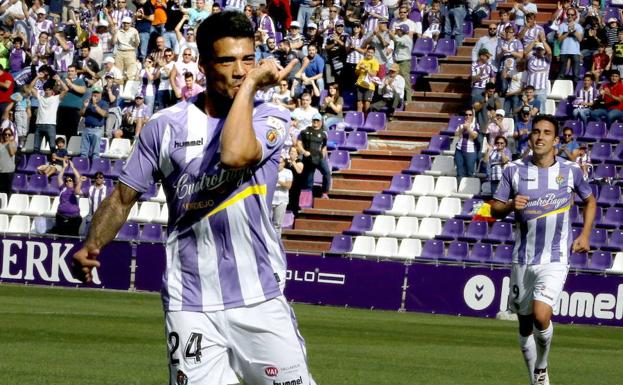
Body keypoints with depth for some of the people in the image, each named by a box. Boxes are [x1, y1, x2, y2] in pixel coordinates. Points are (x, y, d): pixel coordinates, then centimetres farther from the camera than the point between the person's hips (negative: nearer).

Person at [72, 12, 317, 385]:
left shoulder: (272, 119, 0)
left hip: (260, 299, 0)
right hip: (191, 306, 0)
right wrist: (91, 247, -8)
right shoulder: (167, 126, 3)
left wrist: (250, 84, -14)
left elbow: (234, 156, -23)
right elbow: (123, 198, 8)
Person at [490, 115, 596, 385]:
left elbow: (589, 201, 17)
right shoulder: (514, 171, 0)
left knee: (541, 315, -23)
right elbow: (495, 209, 6)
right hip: (523, 259, 2)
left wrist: (585, 235, 7)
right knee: (525, 324, 8)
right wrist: (510, 205, -16)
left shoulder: (570, 171, 0)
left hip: (555, 259, -2)